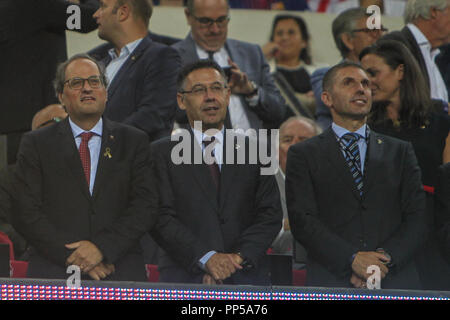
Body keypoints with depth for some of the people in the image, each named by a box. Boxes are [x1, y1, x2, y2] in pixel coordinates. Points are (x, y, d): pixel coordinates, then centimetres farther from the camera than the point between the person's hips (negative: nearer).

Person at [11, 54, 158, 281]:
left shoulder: (134, 142, 15)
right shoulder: (36, 144, 12)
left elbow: (145, 207, 5)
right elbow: (26, 213, 3)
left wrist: (102, 247, -10)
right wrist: (73, 257, -9)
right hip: (54, 273, -1)